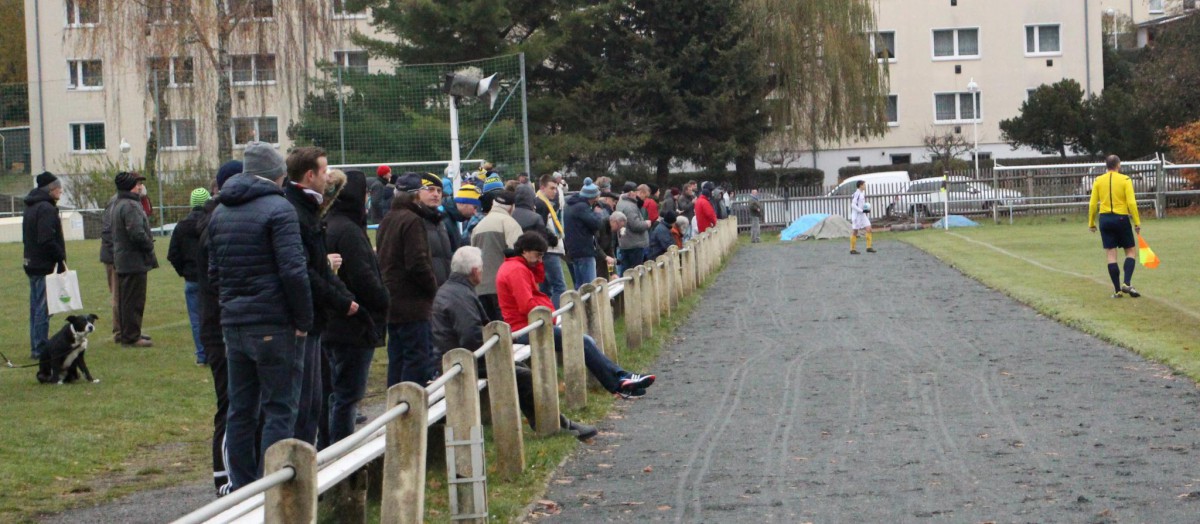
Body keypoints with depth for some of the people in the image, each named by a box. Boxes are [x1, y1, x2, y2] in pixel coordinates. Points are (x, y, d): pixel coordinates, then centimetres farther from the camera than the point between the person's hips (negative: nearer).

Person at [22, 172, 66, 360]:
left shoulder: (30, 207, 15)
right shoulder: (46, 209, -16)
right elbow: (47, 240, -24)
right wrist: (61, 258, -14)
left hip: (33, 265, 10)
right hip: (46, 266, -10)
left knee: (36, 308, 14)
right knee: (43, 309, -7)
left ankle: (37, 347, 20)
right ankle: (41, 349, -6)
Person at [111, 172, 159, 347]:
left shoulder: (118, 204, 15)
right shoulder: (131, 206, -19)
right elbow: (137, 233, -26)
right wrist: (149, 247, -11)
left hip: (122, 260, 11)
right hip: (134, 261, -11)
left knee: (126, 299, 17)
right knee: (134, 300, -6)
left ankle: (126, 334, 25)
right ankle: (131, 337, -4)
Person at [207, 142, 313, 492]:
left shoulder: (220, 213, 14)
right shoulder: (278, 208, -10)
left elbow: (214, 273, 18)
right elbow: (293, 271, -18)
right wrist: (304, 320, -11)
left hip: (233, 324, 7)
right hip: (274, 325, -7)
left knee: (240, 411, 13)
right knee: (279, 410, -2)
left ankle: (241, 488, 17)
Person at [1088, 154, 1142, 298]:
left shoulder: (1098, 181, 4)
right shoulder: (1125, 180, -5)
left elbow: (1092, 204, 2)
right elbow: (1131, 202, -11)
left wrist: (1091, 223, 11)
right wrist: (1137, 222, -5)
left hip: (1105, 219, 3)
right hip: (1121, 219, -3)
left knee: (1111, 254, 5)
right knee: (1131, 251, 10)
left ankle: (1117, 290, 4)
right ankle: (1127, 283, -7)